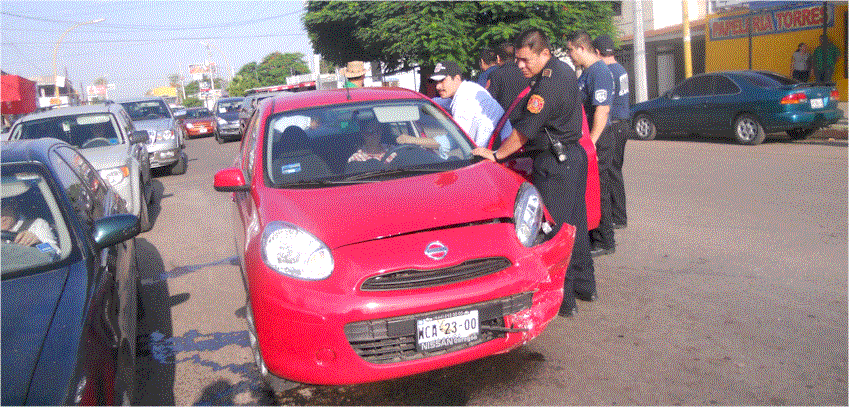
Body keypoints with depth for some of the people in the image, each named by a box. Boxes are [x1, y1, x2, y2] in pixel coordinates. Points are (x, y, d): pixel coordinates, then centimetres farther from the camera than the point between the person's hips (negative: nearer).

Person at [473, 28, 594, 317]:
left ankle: (563, 300, 3)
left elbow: (524, 131, -18)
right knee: (574, 223, 17)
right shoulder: (565, 70, 11)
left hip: (555, 165, -10)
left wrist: (495, 154, -8)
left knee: (553, 229, -4)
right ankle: (584, 285, 29)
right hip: (574, 155, 11)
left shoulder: (547, 85, -22)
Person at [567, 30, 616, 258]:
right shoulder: (586, 72, 17)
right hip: (588, 139, 10)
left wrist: (591, 142, -25)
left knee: (597, 191, -4)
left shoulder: (599, 72, -15)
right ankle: (593, 237, 24)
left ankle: (603, 243, 4)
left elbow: (602, 110, -23)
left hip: (598, 140, -10)